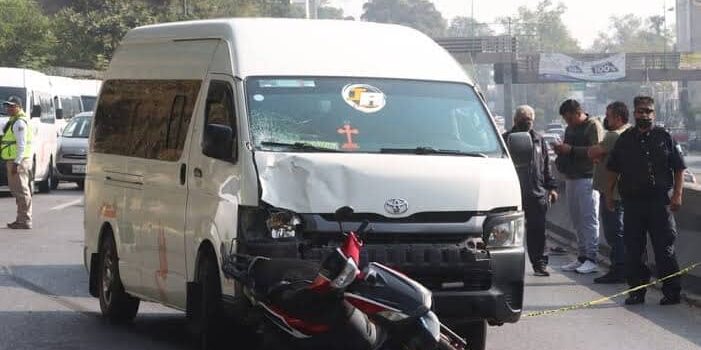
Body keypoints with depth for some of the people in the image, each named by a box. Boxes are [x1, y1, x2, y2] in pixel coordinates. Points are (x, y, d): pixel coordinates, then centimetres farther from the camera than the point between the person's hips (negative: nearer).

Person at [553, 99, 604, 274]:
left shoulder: (593, 126, -7)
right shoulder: (570, 129, 20)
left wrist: (571, 150, -19)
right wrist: (560, 150, 6)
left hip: (587, 178, -9)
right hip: (571, 179, 9)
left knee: (589, 219, -9)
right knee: (577, 220, 8)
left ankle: (591, 259, -10)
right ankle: (582, 257, 12)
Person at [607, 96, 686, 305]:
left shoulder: (664, 137, 3)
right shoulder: (625, 139, 10)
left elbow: (679, 168, 3)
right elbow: (613, 169, 16)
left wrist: (677, 194, -6)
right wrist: (609, 194, 10)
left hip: (660, 201, -3)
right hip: (632, 200, 3)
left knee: (665, 248, -2)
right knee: (633, 249, 6)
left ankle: (672, 292, 4)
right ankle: (637, 290, 14)